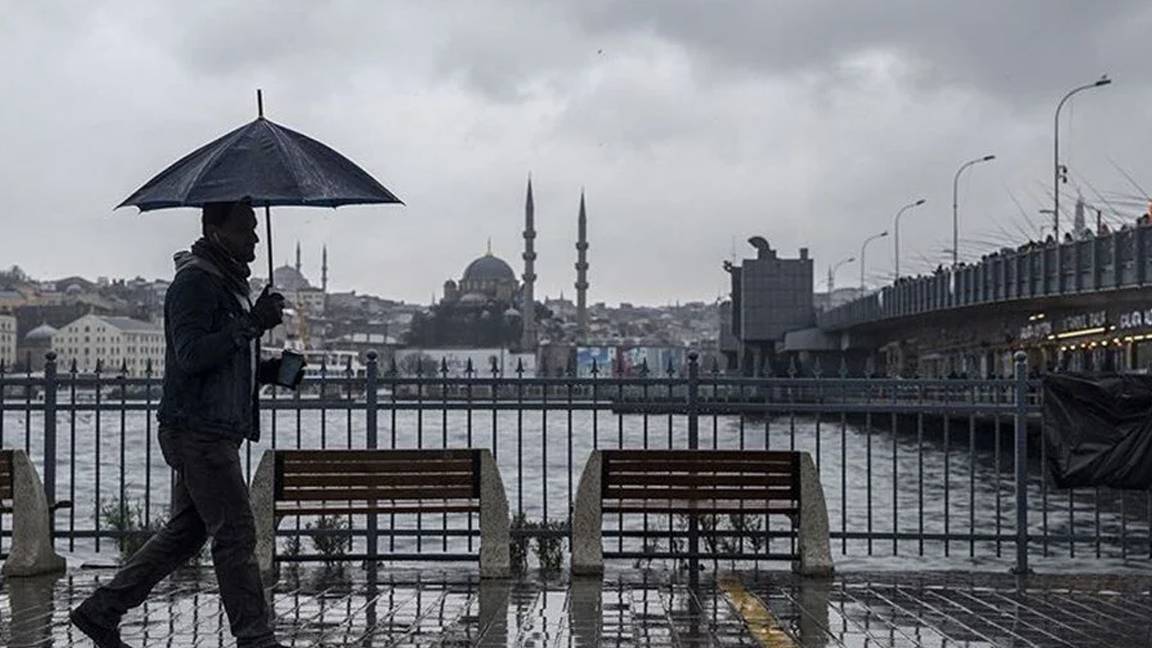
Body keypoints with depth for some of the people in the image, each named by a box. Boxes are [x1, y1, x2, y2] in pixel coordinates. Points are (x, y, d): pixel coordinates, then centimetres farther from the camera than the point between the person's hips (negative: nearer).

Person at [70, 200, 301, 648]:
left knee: (184, 533, 14)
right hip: (197, 429, -10)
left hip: (218, 431, 10)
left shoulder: (231, 283, 20)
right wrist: (251, 325, -27)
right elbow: (191, 354, -23)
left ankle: (99, 611, 22)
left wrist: (271, 372, 9)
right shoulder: (194, 283, -12)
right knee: (235, 534, -7)